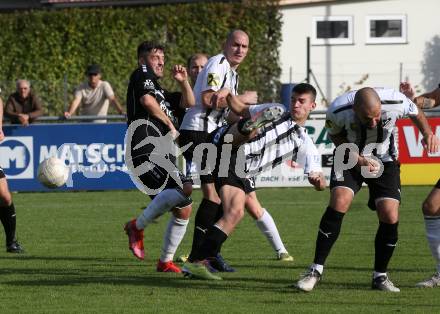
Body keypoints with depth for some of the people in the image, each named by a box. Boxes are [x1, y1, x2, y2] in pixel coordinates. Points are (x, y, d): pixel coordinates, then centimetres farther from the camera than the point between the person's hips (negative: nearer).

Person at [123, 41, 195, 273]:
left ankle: (166, 261, 18)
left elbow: (189, 103, 32)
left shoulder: (161, 92, 30)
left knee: (183, 210, 9)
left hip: (162, 157, 10)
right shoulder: (142, 75, 4)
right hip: (146, 152, -10)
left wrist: (183, 82, 15)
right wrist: (170, 124, -4)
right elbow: (147, 100, -14)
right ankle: (138, 226, -18)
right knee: (184, 189, -30)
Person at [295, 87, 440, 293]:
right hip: (351, 158, -1)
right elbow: (335, 135, -7)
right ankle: (316, 270, -14)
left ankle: (380, 277, 8)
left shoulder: (395, 102, -29)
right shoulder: (338, 111, -30)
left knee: (390, 217, -12)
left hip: (384, 161, 1)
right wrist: (358, 160, -19)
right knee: (339, 203, -23)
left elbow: (416, 114, -5)